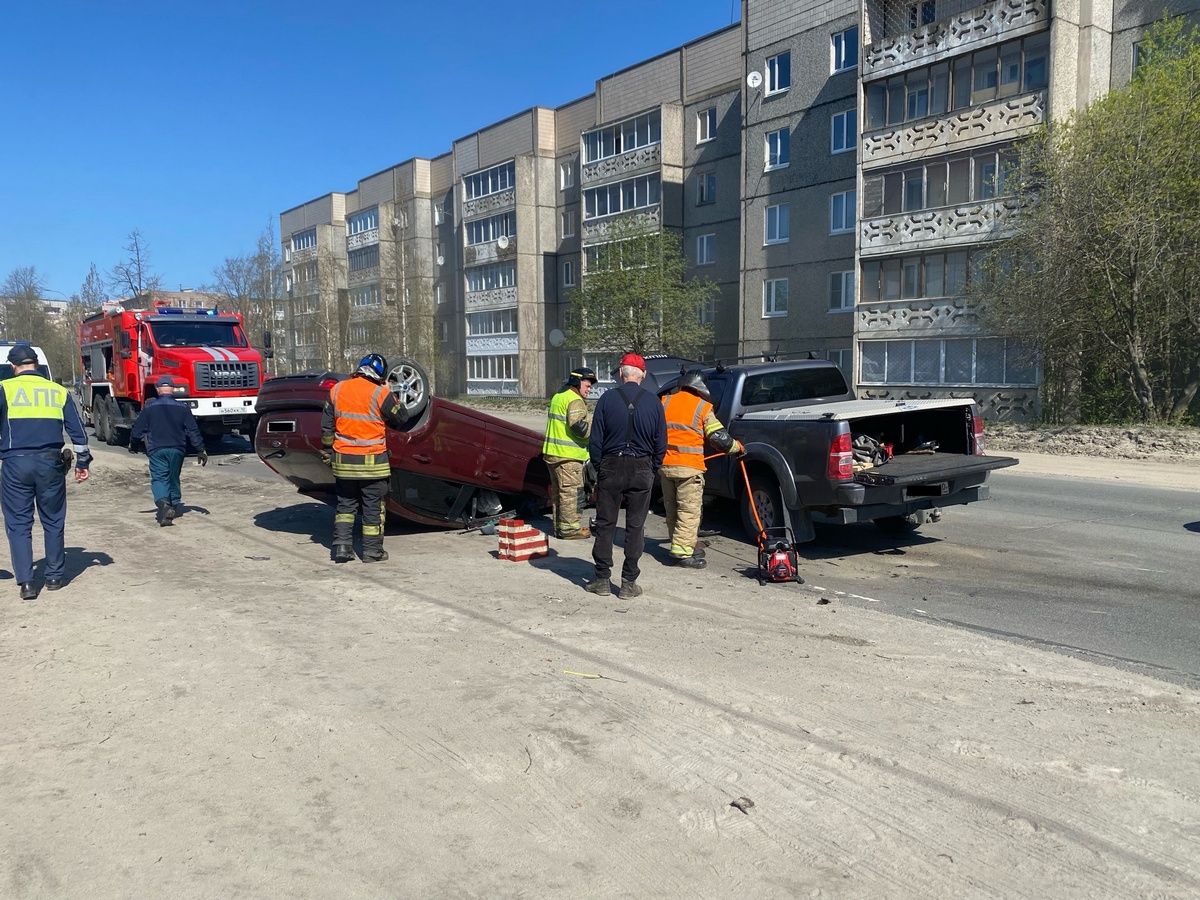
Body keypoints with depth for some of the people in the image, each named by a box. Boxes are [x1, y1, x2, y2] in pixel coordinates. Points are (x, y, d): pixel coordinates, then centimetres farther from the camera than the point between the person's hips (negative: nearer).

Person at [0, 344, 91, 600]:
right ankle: (54, 577, 20)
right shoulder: (59, 391, 8)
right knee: (53, 522, 13)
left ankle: (26, 582, 0)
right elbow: (77, 430, 9)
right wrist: (82, 462, 17)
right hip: (51, 464, 2)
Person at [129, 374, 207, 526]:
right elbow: (193, 431, -1)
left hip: (156, 449, -2)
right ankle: (176, 505, 22)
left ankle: (162, 502, -28)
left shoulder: (149, 407, -2)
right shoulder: (183, 408, 0)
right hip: (177, 449, 2)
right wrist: (201, 450, 4)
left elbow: (137, 429, 4)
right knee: (173, 478, 17)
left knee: (158, 478, -3)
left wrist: (133, 445, 21)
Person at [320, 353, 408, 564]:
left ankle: (342, 546, 11)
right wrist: (389, 395, 10)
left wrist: (327, 451, 18)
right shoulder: (380, 394, -12)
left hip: (343, 460, 4)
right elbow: (401, 418, -1)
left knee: (345, 504, 17)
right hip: (372, 462, -4)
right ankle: (372, 550, 13)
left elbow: (326, 425, 8)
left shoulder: (337, 390, 3)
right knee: (373, 507, 7)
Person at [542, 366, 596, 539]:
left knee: (559, 491, 16)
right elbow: (578, 426, -24)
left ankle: (559, 527, 22)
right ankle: (570, 529, -2)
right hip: (568, 455, -10)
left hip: (552, 452, 10)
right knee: (571, 491, -5)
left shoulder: (557, 397, 19)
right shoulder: (575, 400, -13)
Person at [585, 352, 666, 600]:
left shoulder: (607, 399, -5)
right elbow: (661, 443, 2)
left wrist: (598, 467, 9)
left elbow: (595, 440, -3)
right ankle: (629, 583, 8)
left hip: (611, 467, -1)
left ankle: (602, 579, 13)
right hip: (641, 469, 1)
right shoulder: (653, 402, -2)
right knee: (635, 526, 7)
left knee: (605, 524, 9)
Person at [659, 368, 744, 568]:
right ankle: (683, 553, -7)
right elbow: (719, 438, -4)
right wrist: (737, 447, 13)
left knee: (672, 510, 15)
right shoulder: (702, 407, -1)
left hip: (665, 465, 5)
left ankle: (680, 547, 23)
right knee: (689, 511, -2)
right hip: (688, 467, -5)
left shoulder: (664, 402, 12)